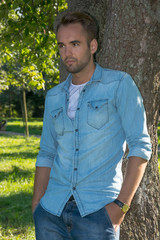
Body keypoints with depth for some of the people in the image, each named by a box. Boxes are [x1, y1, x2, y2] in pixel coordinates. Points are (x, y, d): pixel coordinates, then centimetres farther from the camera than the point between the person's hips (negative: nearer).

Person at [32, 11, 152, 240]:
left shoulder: (119, 84, -2)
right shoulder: (54, 97, 14)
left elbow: (141, 146, -6)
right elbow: (46, 155, 16)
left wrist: (121, 204, -12)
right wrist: (36, 207, 7)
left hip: (96, 211, -4)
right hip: (52, 210, 4)